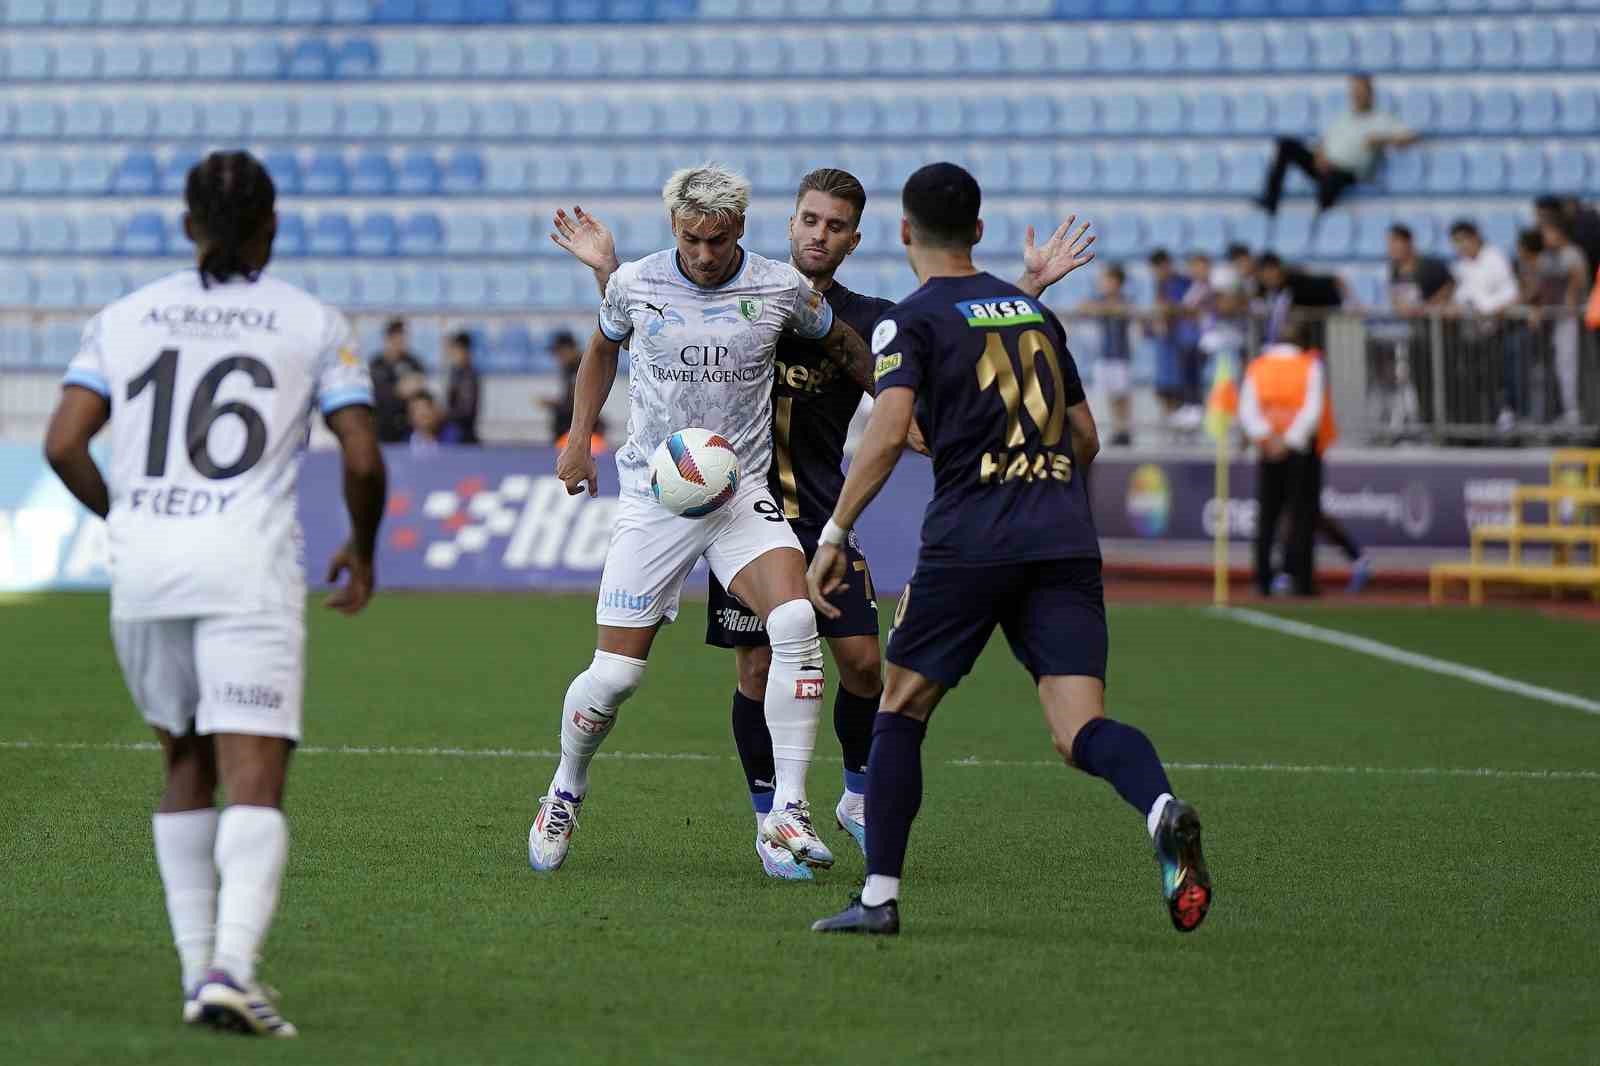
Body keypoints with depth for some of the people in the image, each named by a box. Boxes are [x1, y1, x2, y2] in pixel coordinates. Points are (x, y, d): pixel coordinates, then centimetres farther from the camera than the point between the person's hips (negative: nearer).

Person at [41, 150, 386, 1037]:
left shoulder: (126, 318, 11)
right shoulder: (314, 324, 5)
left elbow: (63, 444, 3)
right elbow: (363, 461, -1)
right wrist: (362, 554, 17)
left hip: (143, 567, 3)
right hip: (247, 569, -3)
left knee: (185, 766, 19)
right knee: (254, 788, -8)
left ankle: (198, 971, 15)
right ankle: (232, 968, -27)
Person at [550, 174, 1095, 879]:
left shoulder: (864, 321, 2)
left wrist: (1031, 285, -16)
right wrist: (606, 267, -1)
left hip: (821, 516, 1)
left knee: (863, 661, -5)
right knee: (759, 668, -2)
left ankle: (859, 798, 20)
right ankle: (769, 821, 11)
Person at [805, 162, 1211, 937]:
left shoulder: (911, 321, 2)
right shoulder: (1033, 311, 21)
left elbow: (888, 432, -13)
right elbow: (1086, 437, 25)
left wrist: (834, 535, -11)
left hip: (969, 540, -4)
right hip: (1066, 541, 4)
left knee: (900, 708, 13)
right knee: (1080, 733, -5)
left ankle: (879, 896, 10)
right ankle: (1161, 809, -36)